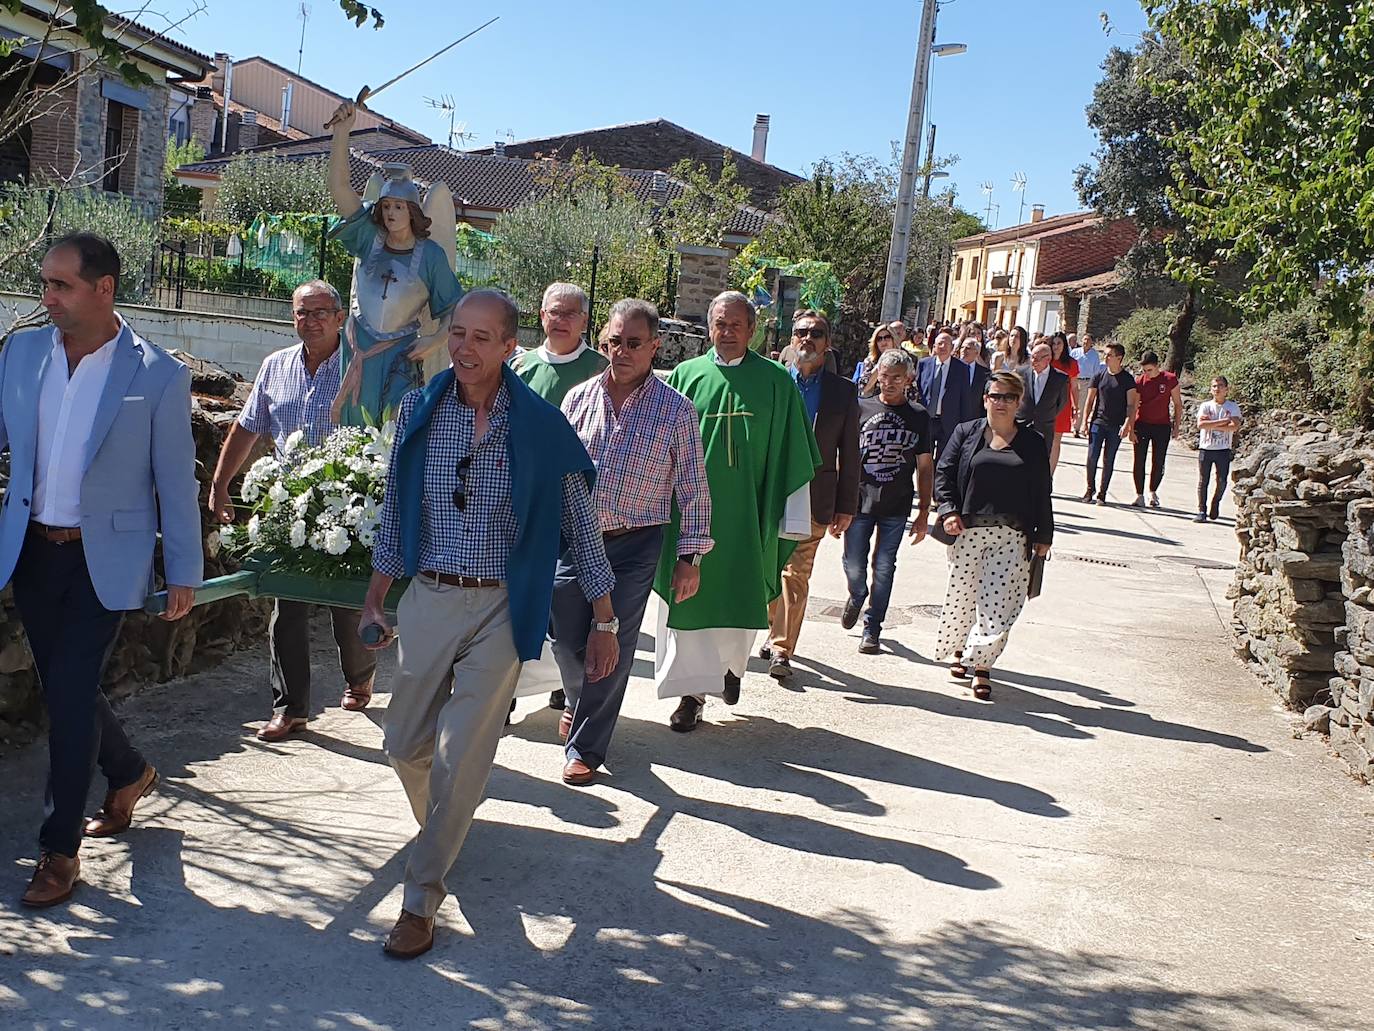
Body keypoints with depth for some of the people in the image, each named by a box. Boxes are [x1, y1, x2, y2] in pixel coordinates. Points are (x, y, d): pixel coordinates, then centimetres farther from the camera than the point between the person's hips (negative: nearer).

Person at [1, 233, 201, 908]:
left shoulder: (158, 374, -10)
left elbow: (176, 482, -5)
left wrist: (184, 572, -3)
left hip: (105, 559, -5)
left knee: (71, 694, -5)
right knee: (62, 688, 14)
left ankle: (59, 850, 10)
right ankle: (128, 773, 41)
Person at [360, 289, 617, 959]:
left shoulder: (541, 426, -8)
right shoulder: (417, 411, 0)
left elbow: (580, 525, -2)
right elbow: (395, 511, 10)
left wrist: (603, 621, -1)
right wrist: (375, 598, 11)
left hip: (501, 609, -3)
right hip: (428, 599, 3)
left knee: (462, 759, -3)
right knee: (405, 743, 13)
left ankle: (421, 897, 13)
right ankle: (440, 828, 45)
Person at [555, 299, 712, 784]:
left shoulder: (676, 409, -5)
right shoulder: (578, 398, 4)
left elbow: (693, 488, -2)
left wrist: (690, 557, -4)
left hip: (634, 547, -2)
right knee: (567, 640, 8)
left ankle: (586, 745, 20)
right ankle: (581, 701, 41)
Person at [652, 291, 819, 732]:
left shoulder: (776, 382, 1)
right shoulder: (685, 376, 4)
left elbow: (791, 457, 1)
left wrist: (791, 521, -2)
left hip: (747, 516, 0)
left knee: (741, 602, 10)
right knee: (688, 598, 1)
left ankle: (731, 663, 38)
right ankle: (693, 690, 12)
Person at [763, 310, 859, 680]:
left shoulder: (843, 392, 4)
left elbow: (849, 455, 5)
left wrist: (846, 507, 2)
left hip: (814, 499, -1)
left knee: (796, 576, 0)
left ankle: (781, 649, 7)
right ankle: (777, 633, 30)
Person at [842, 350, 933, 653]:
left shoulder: (919, 416, 4)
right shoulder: (861, 409, 2)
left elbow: (925, 467, 7)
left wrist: (923, 512, 3)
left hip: (896, 507, 0)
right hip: (859, 502, 0)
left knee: (884, 568, 4)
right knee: (854, 565, 2)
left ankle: (872, 627, 18)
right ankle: (857, 596, 36)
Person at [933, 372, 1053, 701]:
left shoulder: (1033, 442, 9)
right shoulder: (967, 433, 7)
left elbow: (1041, 492, 10)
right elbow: (943, 473, 4)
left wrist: (1043, 534, 7)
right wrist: (949, 511, -10)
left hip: (1013, 536, 0)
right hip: (968, 529, 0)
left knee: (997, 602, -7)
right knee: (961, 593, 8)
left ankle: (982, 666, 1)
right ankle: (958, 649, 32)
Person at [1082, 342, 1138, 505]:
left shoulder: (1128, 379, -1)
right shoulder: (1099, 375, 4)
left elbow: (1131, 404, -3)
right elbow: (1090, 400, 8)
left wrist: (1127, 424, -15)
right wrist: (1086, 421, 4)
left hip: (1117, 426, -1)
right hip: (1098, 422, 1)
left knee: (1109, 460, 4)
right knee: (1092, 457, -5)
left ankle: (1102, 493, 13)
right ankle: (1090, 489, 12)